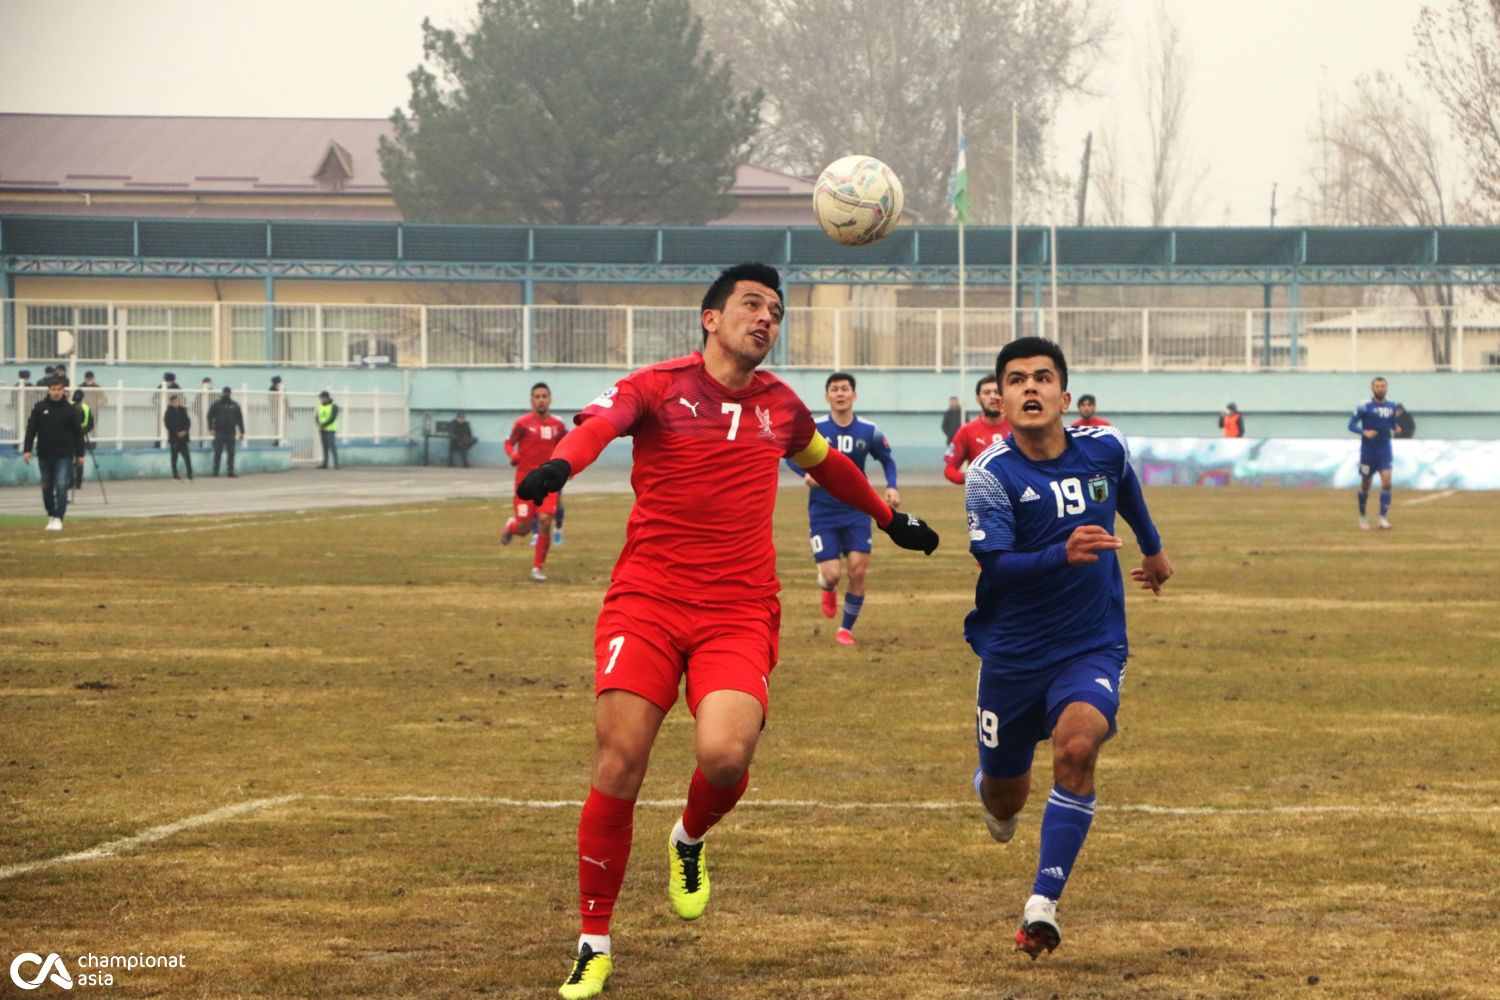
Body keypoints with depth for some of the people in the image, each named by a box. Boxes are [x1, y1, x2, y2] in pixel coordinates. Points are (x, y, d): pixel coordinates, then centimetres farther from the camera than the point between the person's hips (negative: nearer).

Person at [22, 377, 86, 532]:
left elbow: (78, 432, 4)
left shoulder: (69, 409, -2)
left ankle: (58, 519, -14)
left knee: (61, 486, -14)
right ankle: (51, 516, 28)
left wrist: (80, 454, 3)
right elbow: (31, 429, 1)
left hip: (64, 455, -2)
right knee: (47, 488, 11)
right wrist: (27, 449, -7)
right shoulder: (39, 407, 0)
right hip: (44, 455, 2)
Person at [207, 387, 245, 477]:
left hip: (230, 433, 2)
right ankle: (215, 472, 3)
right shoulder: (216, 404, 2)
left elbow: (240, 419, 10)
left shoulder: (234, 405, 9)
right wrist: (211, 428, -12)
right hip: (219, 433, -2)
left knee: (231, 453, 3)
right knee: (217, 453, -1)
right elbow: (210, 416, 0)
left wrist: (242, 432, 6)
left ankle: (231, 472, 7)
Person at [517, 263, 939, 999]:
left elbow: (827, 464, 35)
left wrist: (889, 518, 46)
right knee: (618, 764, -10)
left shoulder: (780, 406, 13)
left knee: (725, 753, -22)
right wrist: (560, 465, -45)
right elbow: (599, 421, -22)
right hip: (647, 600, -2)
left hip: (739, 614, 2)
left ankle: (690, 842, 15)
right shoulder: (658, 386, -1)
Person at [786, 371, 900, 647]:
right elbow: (790, 454, 3)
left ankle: (846, 629, 10)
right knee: (831, 575, -9)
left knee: (858, 571, -10)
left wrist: (891, 487, -6)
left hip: (856, 512, 1)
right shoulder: (813, 429, -9)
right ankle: (829, 590, 31)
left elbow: (887, 459, 12)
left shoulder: (869, 432, -4)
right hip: (823, 513, -1)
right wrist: (805, 472, -17)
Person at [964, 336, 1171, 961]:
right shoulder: (990, 475, -16)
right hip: (1012, 652, -1)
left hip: (1093, 646, 1)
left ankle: (1043, 904, -25)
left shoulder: (1104, 449, -5)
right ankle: (992, 794, 52)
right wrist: (1065, 554, -42)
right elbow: (995, 566, -26)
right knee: (1005, 795, 11)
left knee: (1076, 746, -28)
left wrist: (1153, 549, 37)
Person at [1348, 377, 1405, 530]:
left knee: (1386, 481, -15)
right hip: (1368, 450, -2)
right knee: (1365, 484, 8)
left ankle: (1383, 518, -14)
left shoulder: (1392, 406, 3)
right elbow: (1351, 425, -9)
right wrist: (1364, 432, -27)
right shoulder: (1364, 406, -8)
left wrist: (1398, 417, -8)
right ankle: (1363, 517, 28)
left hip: (1385, 450, 2)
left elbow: (1394, 426, 14)